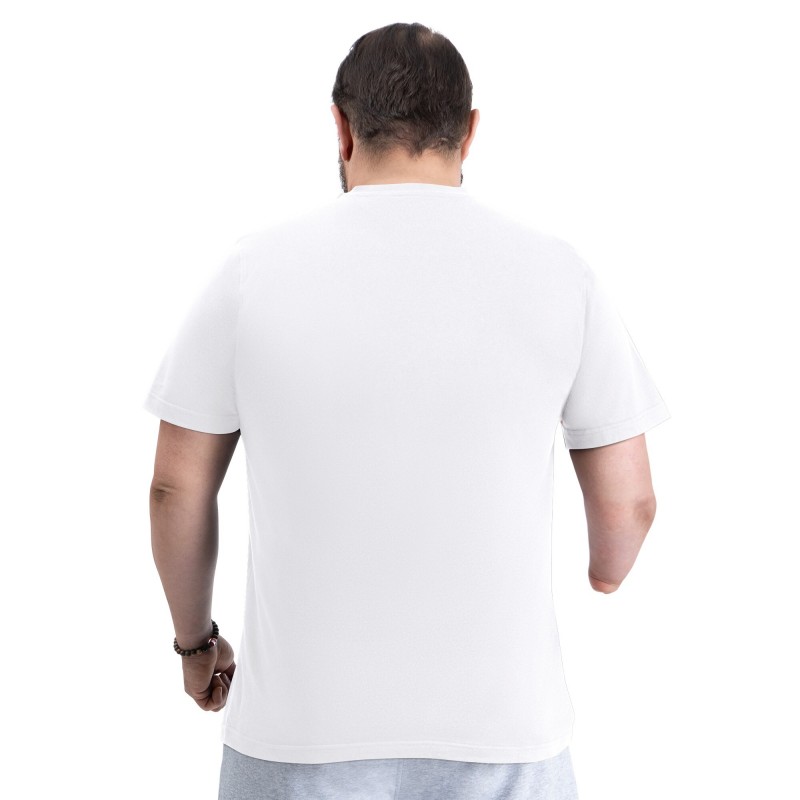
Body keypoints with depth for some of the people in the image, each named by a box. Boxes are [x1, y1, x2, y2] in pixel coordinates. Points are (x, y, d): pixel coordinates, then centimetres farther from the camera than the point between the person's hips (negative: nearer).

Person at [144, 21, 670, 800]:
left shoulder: (255, 267, -6)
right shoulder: (558, 273, -5)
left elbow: (177, 489, 0)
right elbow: (627, 501, 0)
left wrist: (195, 637, 17)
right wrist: (607, 576, 23)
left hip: (302, 727, 0)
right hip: (501, 730, 1)